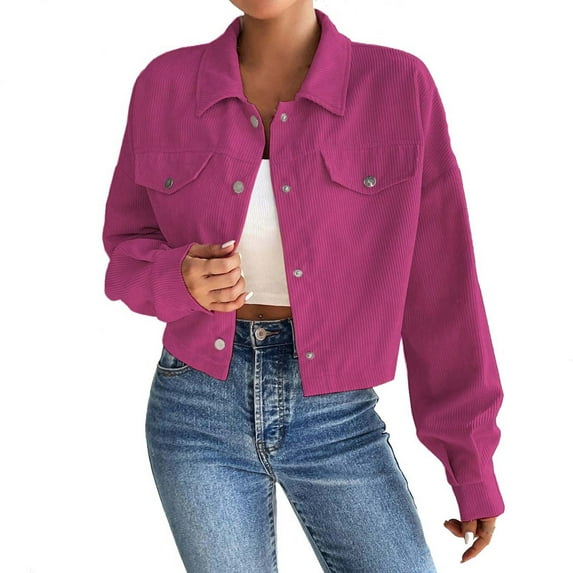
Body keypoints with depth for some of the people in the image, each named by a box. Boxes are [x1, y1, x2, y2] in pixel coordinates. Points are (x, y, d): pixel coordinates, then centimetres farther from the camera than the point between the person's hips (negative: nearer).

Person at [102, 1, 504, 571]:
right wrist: (182, 279, -16)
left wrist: (473, 461, 0)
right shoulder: (163, 84, -2)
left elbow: (441, 287, -4)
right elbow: (127, 248, 8)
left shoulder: (401, 84, -7)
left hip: (337, 416, 0)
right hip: (198, 410, 1)